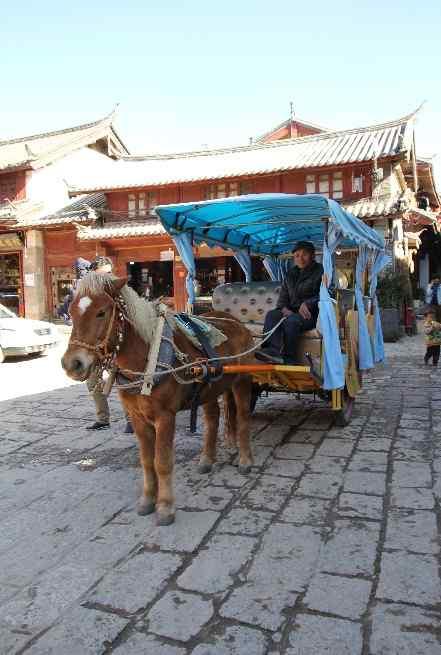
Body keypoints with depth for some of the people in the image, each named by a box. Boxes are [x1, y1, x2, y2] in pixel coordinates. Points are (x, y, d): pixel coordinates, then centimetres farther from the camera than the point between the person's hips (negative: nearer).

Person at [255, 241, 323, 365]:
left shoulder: (320, 272, 1)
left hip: (312, 314, -6)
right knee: (271, 315, -21)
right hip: (292, 311, 6)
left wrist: (307, 304, -23)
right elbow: (283, 296, 19)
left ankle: (288, 357, -27)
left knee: (291, 320, -35)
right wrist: (284, 308, -4)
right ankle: (274, 349, -39)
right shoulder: (291, 274, 21)